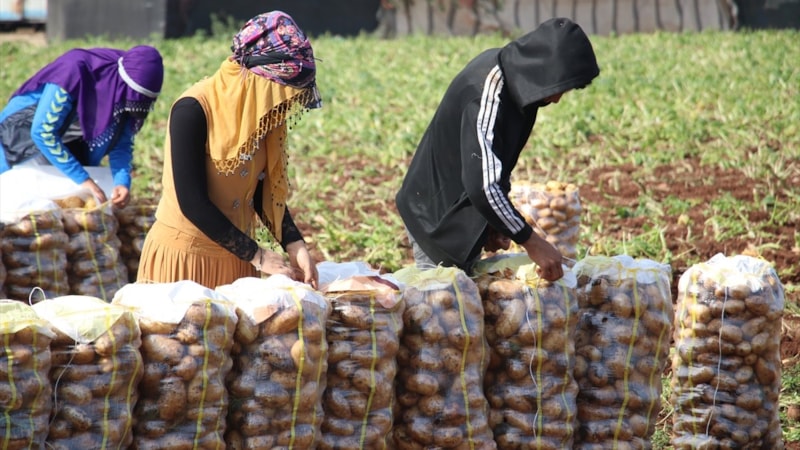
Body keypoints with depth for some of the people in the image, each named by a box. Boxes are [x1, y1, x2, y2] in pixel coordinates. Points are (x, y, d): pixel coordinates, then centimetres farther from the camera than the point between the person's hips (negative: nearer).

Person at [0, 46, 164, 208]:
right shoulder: (76, 70, -34)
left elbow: (121, 143, -8)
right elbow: (42, 132, -34)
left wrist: (123, 182, -29)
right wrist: (83, 179, -36)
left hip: (67, 142, 6)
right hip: (23, 133, -6)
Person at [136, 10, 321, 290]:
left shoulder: (261, 112, 0)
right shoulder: (193, 110, -20)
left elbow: (265, 190, 7)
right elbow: (192, 203, -21)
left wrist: (295, 246, -7)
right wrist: (257, 256, -18)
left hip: (235, 257, 6)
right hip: (184, 256, -6)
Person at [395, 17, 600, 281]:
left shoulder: (509, 70, -1)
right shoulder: (487, 96, -30)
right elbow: (482, 186, -36)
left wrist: (497, 224, -1)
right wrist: (532, 242, -31)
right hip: (438, 218, -9)